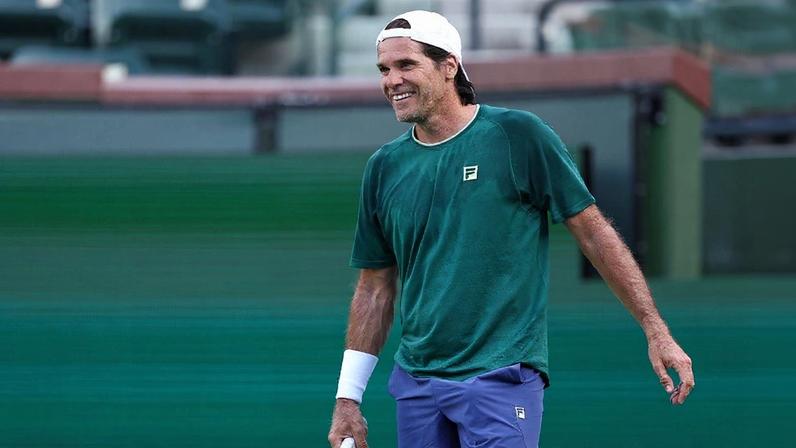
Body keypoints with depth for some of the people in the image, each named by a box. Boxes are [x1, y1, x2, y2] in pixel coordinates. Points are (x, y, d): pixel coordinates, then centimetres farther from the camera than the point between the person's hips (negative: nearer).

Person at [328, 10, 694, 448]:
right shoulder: (384, 167, 8)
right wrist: (347, 398, 10)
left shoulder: (519, 135, -5)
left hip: (502, 378, -5)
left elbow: (594, 233, -2)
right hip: (415, 378, 5)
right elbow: (375, 288, 14)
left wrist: (655, 330, -6)